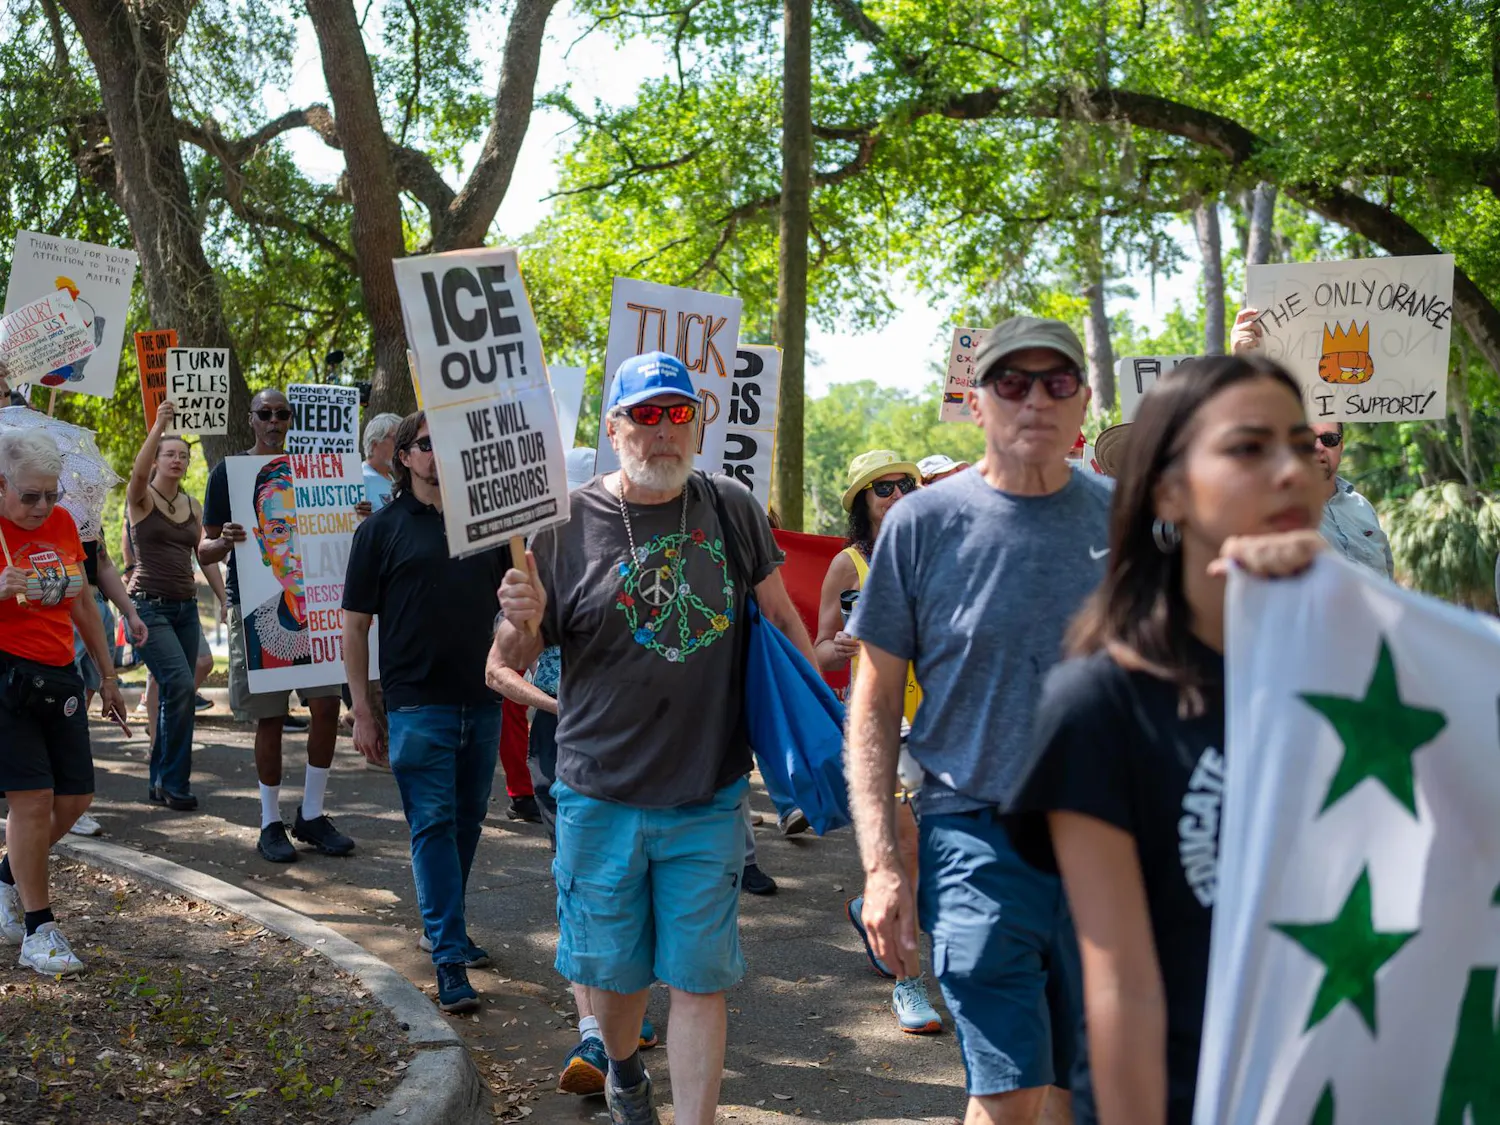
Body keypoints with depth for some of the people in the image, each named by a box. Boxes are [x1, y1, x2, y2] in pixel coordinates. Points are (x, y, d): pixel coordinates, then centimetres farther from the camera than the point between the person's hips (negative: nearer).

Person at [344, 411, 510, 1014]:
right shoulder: (382, 529, 0)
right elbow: (355, 624, 0)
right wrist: (362, 710, -4)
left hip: (482, 700, 4)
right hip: (417, 703, -4)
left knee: (468, 819, 13)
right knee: (432, 825, -5)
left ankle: (444, 924, 30)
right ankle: (448, 957, -3)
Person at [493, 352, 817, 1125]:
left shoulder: (732, 510, 1)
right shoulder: (567, 524, -5)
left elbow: (781, 618, 12)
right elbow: (514, 663, 1)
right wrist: (521, 623, -22)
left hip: (708, 798, 0)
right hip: (601, 794, 0)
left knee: (698, 979, 3)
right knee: (610, 967, 13)